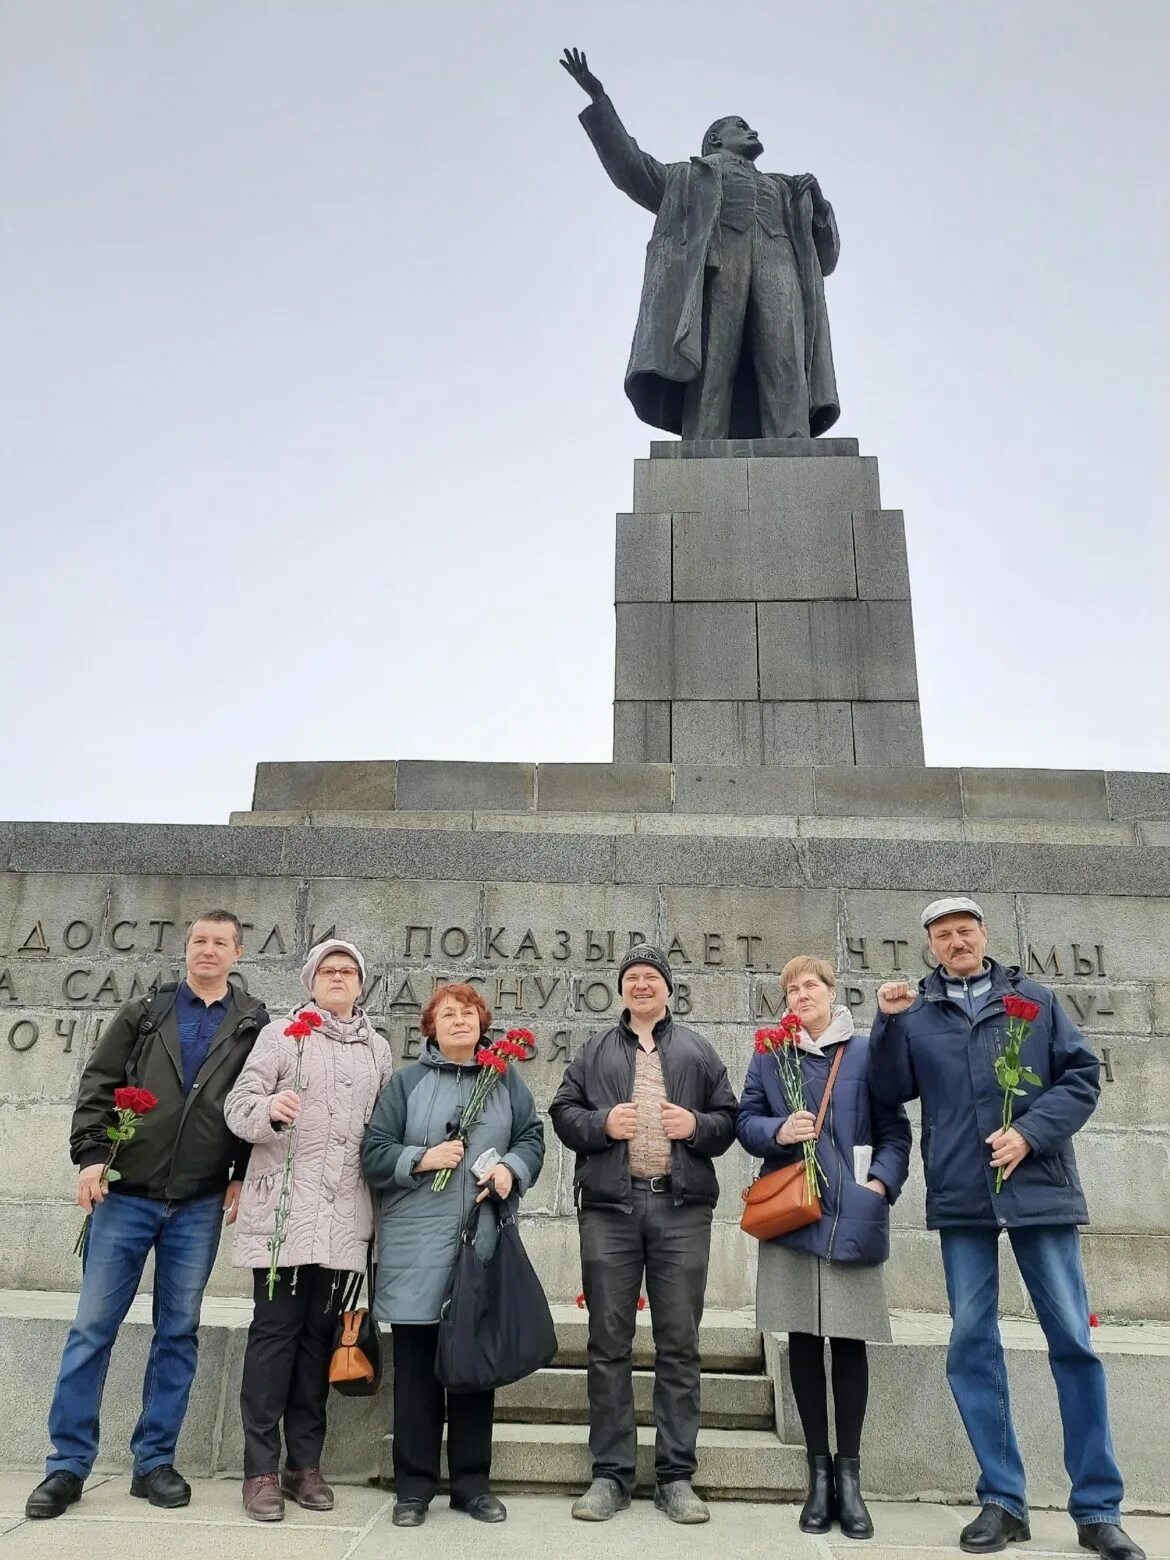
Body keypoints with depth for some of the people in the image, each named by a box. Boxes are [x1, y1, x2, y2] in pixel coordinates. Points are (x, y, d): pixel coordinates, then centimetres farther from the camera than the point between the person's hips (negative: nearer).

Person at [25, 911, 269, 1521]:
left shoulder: (255, 1026, 4)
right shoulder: (142, 1013, 5)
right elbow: (97, 1085, 3)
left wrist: (242, 1175, -3)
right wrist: (91, 1155, -8)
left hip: (200, 1205, 0)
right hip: (125, 1194, 0)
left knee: (178, 1332, 8)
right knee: (93, 1327, 3)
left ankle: (154, 1462, 19)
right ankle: (68, 1464, 15)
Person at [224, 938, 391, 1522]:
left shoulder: (377, 1048, 13)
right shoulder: (281, 1033, 2)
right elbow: (238, 1106, -3)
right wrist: (268, 1108, -26)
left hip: (343, 1214, 3)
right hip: (284, 1205, -3)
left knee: (319, 1331, 8)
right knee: (276, 1328, -1)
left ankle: (304, 1462, 18)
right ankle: (261, 1467, 8)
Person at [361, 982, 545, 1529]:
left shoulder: (505, 1080, 12)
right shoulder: (406, 1081, 6)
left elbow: (532, 1136, 11)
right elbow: (373, 1152, 1)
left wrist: (511, 1168, -8)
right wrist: (423, 1159, -13)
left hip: (485, 1239, 2)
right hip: (417, 1243, -1)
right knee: (416, 1364, 3)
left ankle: (472, 1481, 21)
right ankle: (414, 1485, 15)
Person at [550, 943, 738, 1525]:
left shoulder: (697, 1050, 14)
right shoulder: (594, 1051, 14)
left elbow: (729, 1118, 12)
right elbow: (563, 1112, 9)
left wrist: (698, 1126, -8)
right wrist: (601, 1123, -9)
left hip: (682, 1208, 0)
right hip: (609, 1206, 0)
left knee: (679, 1343, 2)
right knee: (609, 1343, 4)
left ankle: (676, 1476, 12)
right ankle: (610, 1474, 13)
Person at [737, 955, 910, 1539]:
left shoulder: (866, 1054, 6)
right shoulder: (769, 1054, 9)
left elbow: (895, 1130, 5)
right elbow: (745, 1121, 7)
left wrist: (881, 1183, -10)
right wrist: (778, 1131, -14)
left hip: (851, 1216, -1)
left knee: (849, 1338, 1)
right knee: (804, 1337, 4)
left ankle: (849, 1474, 13)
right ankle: (818, 1470, 16)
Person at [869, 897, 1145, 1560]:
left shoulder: (1035, 999, 6)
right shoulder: (916, 1011, 7)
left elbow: (1084, 1075, 2)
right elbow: (892, 1091, 2)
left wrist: (1031, 1133, -11)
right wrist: (889, 1023, -13)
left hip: (1039, 1188, -1)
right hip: (961, 1198, 1)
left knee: (1073, 1342, 3)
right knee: (972, 1347, 4)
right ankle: (1003, 1500, 16)